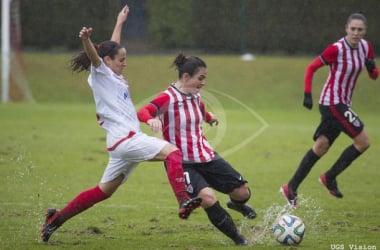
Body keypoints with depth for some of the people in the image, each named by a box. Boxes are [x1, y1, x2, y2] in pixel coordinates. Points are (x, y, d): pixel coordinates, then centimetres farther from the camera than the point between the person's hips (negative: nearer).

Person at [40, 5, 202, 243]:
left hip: (126, 141, 10)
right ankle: (184, 201, -37)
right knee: (172, 151, -20)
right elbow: (94, 55, -25)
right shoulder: (100, 74, -2)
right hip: (124, 139, -10)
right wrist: (86, 40, -45)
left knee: (104, 191, 13)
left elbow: (114, 47, 39)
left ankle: (57, 217, 16)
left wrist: (120, 22, 51)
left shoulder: (114, 76, 21)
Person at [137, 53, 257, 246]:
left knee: (242, 192, 4)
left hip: (206, 156, 7)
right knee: (208, 198, -29)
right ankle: (236, 238, -9)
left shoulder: (196, 96, 5)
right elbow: (142, 112, -33)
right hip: (183, 163, -7)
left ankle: (237, 204, 43)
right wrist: (151, 119, -54)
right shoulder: (168, 98, -17)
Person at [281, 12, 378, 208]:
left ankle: (291, 188, 14)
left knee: (320, 148, 10)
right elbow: (311, 67, -11)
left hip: (342, 104, 8)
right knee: (363, 142, -10)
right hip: (332, 102, -8)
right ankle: (329, 178, 2)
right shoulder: (337, 49, -17)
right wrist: (307, 94, -17)